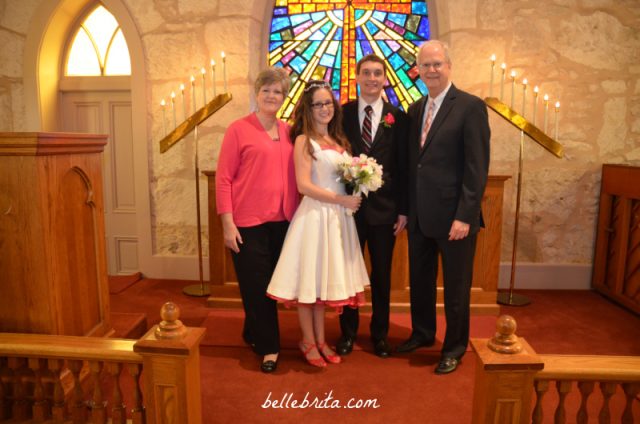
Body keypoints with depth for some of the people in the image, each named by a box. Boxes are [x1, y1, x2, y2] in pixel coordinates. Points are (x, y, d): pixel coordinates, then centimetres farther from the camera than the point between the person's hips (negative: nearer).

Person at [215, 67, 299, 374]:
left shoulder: (288, 131, 9)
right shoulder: (239, 129, -4)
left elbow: (295, 176, 12)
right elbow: (223, 178, -6)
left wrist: (296, 216, 5)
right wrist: (227, 223, -12)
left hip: (282, 222, 5)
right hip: (248, 223, -4)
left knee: (272, 285, 15)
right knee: (256, 287, 4)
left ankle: (253, 334, 38)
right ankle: (268, 346, 20)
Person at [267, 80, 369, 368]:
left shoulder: (339, 140, 13)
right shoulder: (304, 140, -6)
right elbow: (303, 185, -14)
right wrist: (340, 199, -15)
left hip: (338, 216, 6)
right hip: (314, 215, -6)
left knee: (324, 277, 14)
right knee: (308, 279, 4)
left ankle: (320, 340, 27)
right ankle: (308, 342, 21)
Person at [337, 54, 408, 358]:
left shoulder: (398, 118, 1)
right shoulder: (342, 114, 1)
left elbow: (403, 168, 0)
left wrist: (403, 210, -3)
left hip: (385, 208, 0)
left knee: (382, 275, 12)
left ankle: (380, 333, 30)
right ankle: (348, 331, 30)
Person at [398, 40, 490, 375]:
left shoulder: (470, 107, -8)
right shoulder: (415, 109, 11)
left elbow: (477, 167, -13)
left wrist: (464, 216, -18)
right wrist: (406, 209, 9)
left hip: (453, 216, -6)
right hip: (419, 215, 6)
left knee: (456, 285, 9)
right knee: (419, 279, 18)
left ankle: (455, 347, 29)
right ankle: (422, 333, 40)